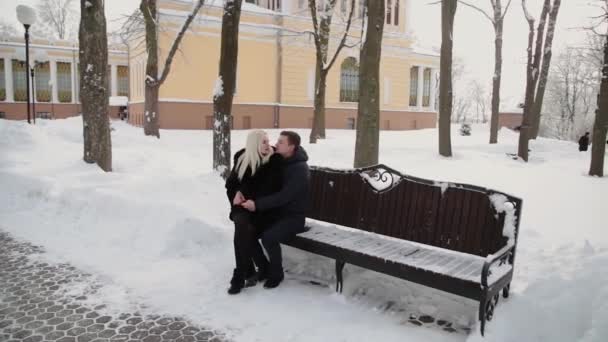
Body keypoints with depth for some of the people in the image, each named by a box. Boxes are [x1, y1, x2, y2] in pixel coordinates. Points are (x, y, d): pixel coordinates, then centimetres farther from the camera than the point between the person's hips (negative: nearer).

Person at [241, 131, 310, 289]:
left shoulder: (300, 169, -19)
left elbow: (283, 196, -27)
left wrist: (257, 204, -31)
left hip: (293, 216, -7)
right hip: (275, 212, 7)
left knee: (268, 237, -29)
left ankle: (276, 273, -3)